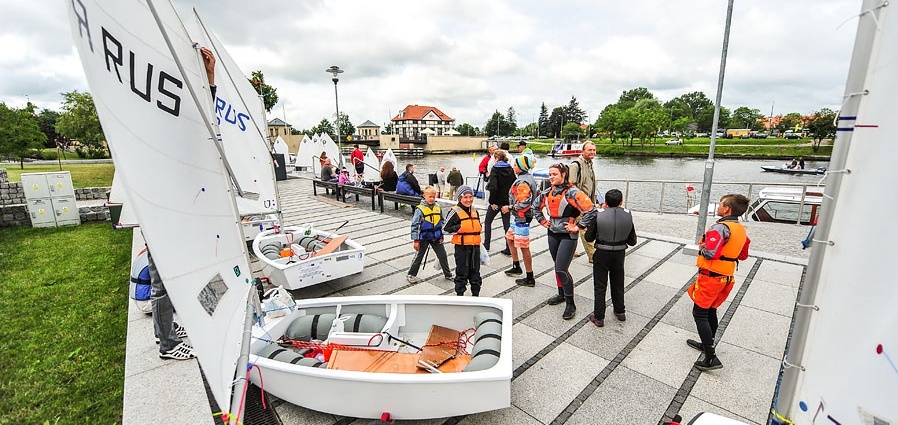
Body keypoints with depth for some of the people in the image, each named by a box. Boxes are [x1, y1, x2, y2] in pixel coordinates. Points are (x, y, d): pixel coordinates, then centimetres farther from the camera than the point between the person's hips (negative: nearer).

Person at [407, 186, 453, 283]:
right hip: (424, 237, -4)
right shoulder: (420, 209, -15)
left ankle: (448, 274, 26)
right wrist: (416, 240, -14)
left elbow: (441, 222, 12)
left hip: (436, 237, 4)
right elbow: (414, 225, -14)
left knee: (442, 255, 10)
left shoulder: (438, 208, 0)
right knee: (418, 256, 8)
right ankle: (411, 275, 24)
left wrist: (441, 235, 10)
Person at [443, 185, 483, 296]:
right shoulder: (455, 212, -10)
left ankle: (476, 293, 30)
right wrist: (460, 227, -20)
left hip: (475, 246, 6)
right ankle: (460, 293, 20)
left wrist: (479, 228, 5)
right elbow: (446, 228, -11)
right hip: (462, 247, -6)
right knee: (462, 272, 4)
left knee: (475, 271, 15)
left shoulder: (474, 211, 11)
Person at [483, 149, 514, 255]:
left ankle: (486, 244, 22)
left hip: (497, 201, -4)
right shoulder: (510, 169, 4)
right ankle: (509, 249, 9)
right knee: (507, 224, 10)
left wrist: (492, 201, -14)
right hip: (507, 201, 5)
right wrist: (510, 201, 8)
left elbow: (493, 187, -21)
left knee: (487, 221, 16)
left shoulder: (495, 169, -12)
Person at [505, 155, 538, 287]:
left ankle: (530, 278, 6)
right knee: (509, 238, 24)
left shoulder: (523, 182, -20)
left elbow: (524, 202, -27)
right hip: (519, 217, 11)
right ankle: (516, 267, 36)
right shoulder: (527, 178, 12)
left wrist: (510, 208, -14)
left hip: (522, 218, -11)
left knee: (524, 247, -4)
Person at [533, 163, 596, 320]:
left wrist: (578, 227, -16)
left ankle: (570, 304, 6)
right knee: (557, 267, 18)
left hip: (568, 236, -7)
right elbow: (536, 207, 22)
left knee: (561, 270, -10)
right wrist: (543, 221, 12)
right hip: (553, 234, 7)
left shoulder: (572, 193, -17)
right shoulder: (548, 192, 4)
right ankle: (561, 294, 37)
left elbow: (591, 211, -21)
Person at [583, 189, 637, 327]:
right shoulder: (627, 215, -6)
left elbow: (589, 238, -9)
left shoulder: (598, 214, -15)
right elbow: (632, 241, 0)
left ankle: (598, 317, 16)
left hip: (602, 254, -3)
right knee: (618, 284, 23)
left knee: (600, 286, 9)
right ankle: (620, 312, 38)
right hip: (619, 253, 3)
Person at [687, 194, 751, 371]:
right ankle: (706, 344, 36)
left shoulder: (720, 227, -22)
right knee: (711, 311, 21)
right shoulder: (741, 230, 8)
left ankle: (710, 357, -3)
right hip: (726, 277, 9)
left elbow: (710, 253, -30)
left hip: (711, 277, -9)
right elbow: (743, 255, 19)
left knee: (700, 313, -2)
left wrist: (702, 246, -10)